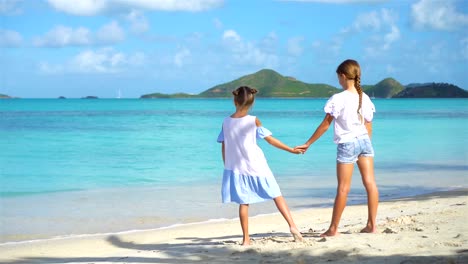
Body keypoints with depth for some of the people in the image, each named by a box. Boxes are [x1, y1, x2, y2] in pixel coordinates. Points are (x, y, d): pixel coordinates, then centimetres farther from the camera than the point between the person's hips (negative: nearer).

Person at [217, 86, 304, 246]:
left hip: (236, 169, 3)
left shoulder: (226, 122, -1)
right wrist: (291, 150, 0)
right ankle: (292, 226, 0)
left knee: (243, 203, 8)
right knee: (277, 195, 7)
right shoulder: (253, 121, -10)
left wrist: (228, 166, 16)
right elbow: (270, 140, -7)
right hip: (256, 167, -2)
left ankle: (246, 239, 8)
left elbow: (223, 148, 4)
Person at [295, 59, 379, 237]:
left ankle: (333, 229, 7)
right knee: (370, 183, 6)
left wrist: (308, 144, -2)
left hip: (347, 144, -5)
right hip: (364, 141, 5)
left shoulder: (338, 99, -13)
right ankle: (372, 225, 9)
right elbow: (368, 126, 10)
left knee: (343, 188, -1)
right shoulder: (364, 98, 4)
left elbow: (325, 124, -10)